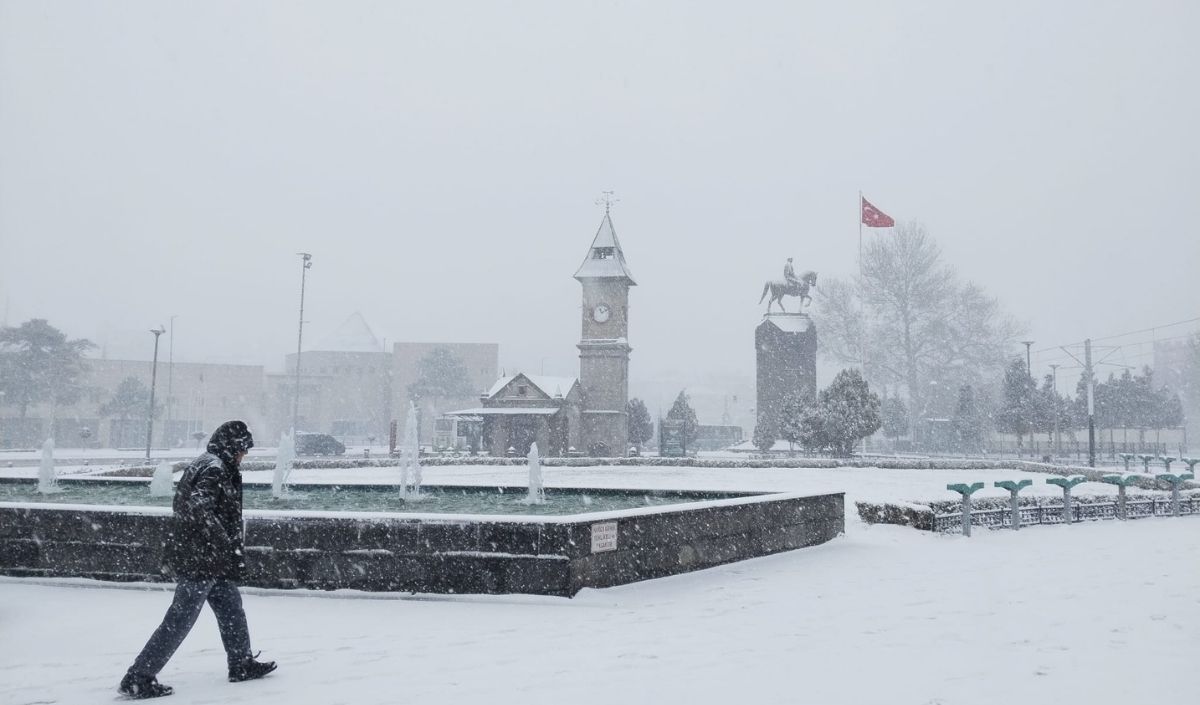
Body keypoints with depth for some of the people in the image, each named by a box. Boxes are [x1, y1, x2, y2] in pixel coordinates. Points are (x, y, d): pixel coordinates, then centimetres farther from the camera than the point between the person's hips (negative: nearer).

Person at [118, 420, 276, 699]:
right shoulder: (214, 469, -17)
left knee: (232, 609, 18)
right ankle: (137, 678, 3)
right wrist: (231, 550, -27)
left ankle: (242, 665, 29)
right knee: (179, 621, -4)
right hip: (201, 561, -10)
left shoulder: (202, 464, 14)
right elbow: (201, 511, -29)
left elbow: (180, 506, 20)